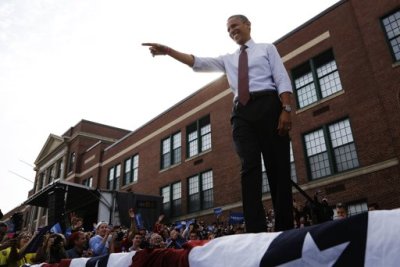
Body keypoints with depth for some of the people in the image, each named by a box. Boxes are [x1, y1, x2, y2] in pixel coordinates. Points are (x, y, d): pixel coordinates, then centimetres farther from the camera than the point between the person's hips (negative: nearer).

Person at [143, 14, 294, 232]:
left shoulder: (267, 49, 18)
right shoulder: (228, 59, 27)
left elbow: (283, 80, 4)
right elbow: (198, 62, 14)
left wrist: (286, 109, -12)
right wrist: (168, 51, 1)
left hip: (268, 105, -2)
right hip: (242, 112, 3)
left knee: (278, 166, -8)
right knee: (250, 167, -11)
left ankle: (285, 229, -5)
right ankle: (256, 231, -15)